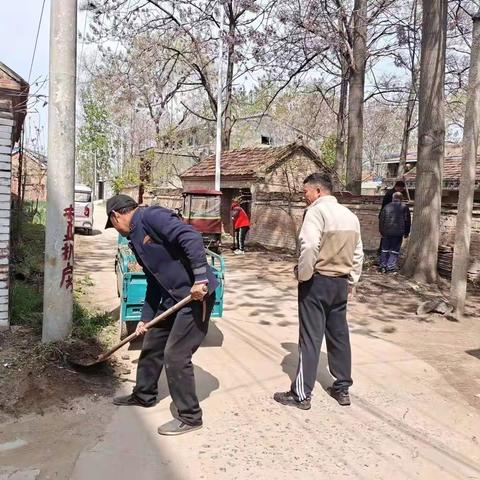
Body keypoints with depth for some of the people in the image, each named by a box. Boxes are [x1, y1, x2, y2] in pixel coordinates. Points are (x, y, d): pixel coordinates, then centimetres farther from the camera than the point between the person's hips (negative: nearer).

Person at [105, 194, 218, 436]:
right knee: (151, 344, 20)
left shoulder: (151, 216, -14)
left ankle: (190, 417, 11)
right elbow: (154, 282, 20)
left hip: (197, 294, -10)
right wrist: (146, 318, 20)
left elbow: (191, 237, -27)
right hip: (173, 297, 10)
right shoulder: (136, 239, 16)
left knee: (175, 355, -6)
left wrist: (200, 277, -31)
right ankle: (144, 395, 42)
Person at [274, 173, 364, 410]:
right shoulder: (350, 215, 11)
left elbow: (309, 247, -25)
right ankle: (342, 388, 26)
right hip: (341, 283, 7)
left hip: (317, 281, -7)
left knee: (310, 338, -1)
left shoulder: (317, 211, -13)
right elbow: (358, 253, 13)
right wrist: (351, 280, 18)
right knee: (339, 335, 15)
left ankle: (301, 394, 8)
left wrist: (303, 275, -13)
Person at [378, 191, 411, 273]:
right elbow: (407, 221, 2)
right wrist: (406, 233, 11)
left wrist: (381, 231, 15)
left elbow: (381, 220, 8)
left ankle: (382, 266, 10)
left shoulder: (387, 206, 6)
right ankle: (391, 267, 0)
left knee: (385, 249, 11)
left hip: (386, 232, 2)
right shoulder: (404, 207, -1)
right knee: (394, 250, 3)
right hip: (398, 233, -2)